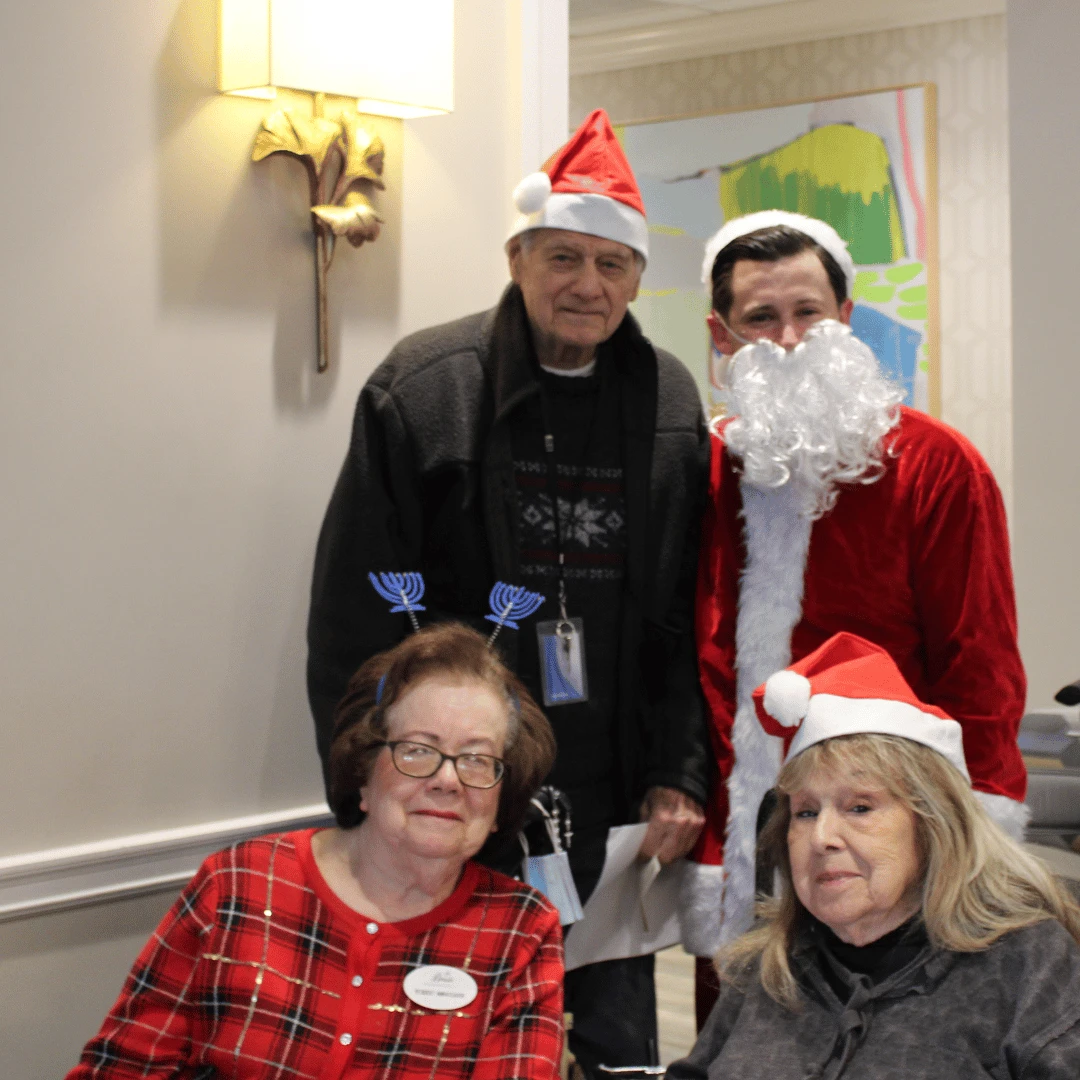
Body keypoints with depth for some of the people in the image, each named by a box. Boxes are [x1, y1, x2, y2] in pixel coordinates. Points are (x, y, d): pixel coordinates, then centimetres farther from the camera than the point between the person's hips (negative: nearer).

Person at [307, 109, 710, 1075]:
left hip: (611, 810, 3)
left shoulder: (670, 406, 6)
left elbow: (689, 617, 8)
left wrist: (681, 776, 0)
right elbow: (353, 616, -5)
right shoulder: (422, 390, -5)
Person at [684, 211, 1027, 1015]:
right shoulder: (709, 468, 9)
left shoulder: (937, 466, -3)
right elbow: (694, 662, 12)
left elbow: (980, 672, -4)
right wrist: (697, 834, 7)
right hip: (736, 859, 4)